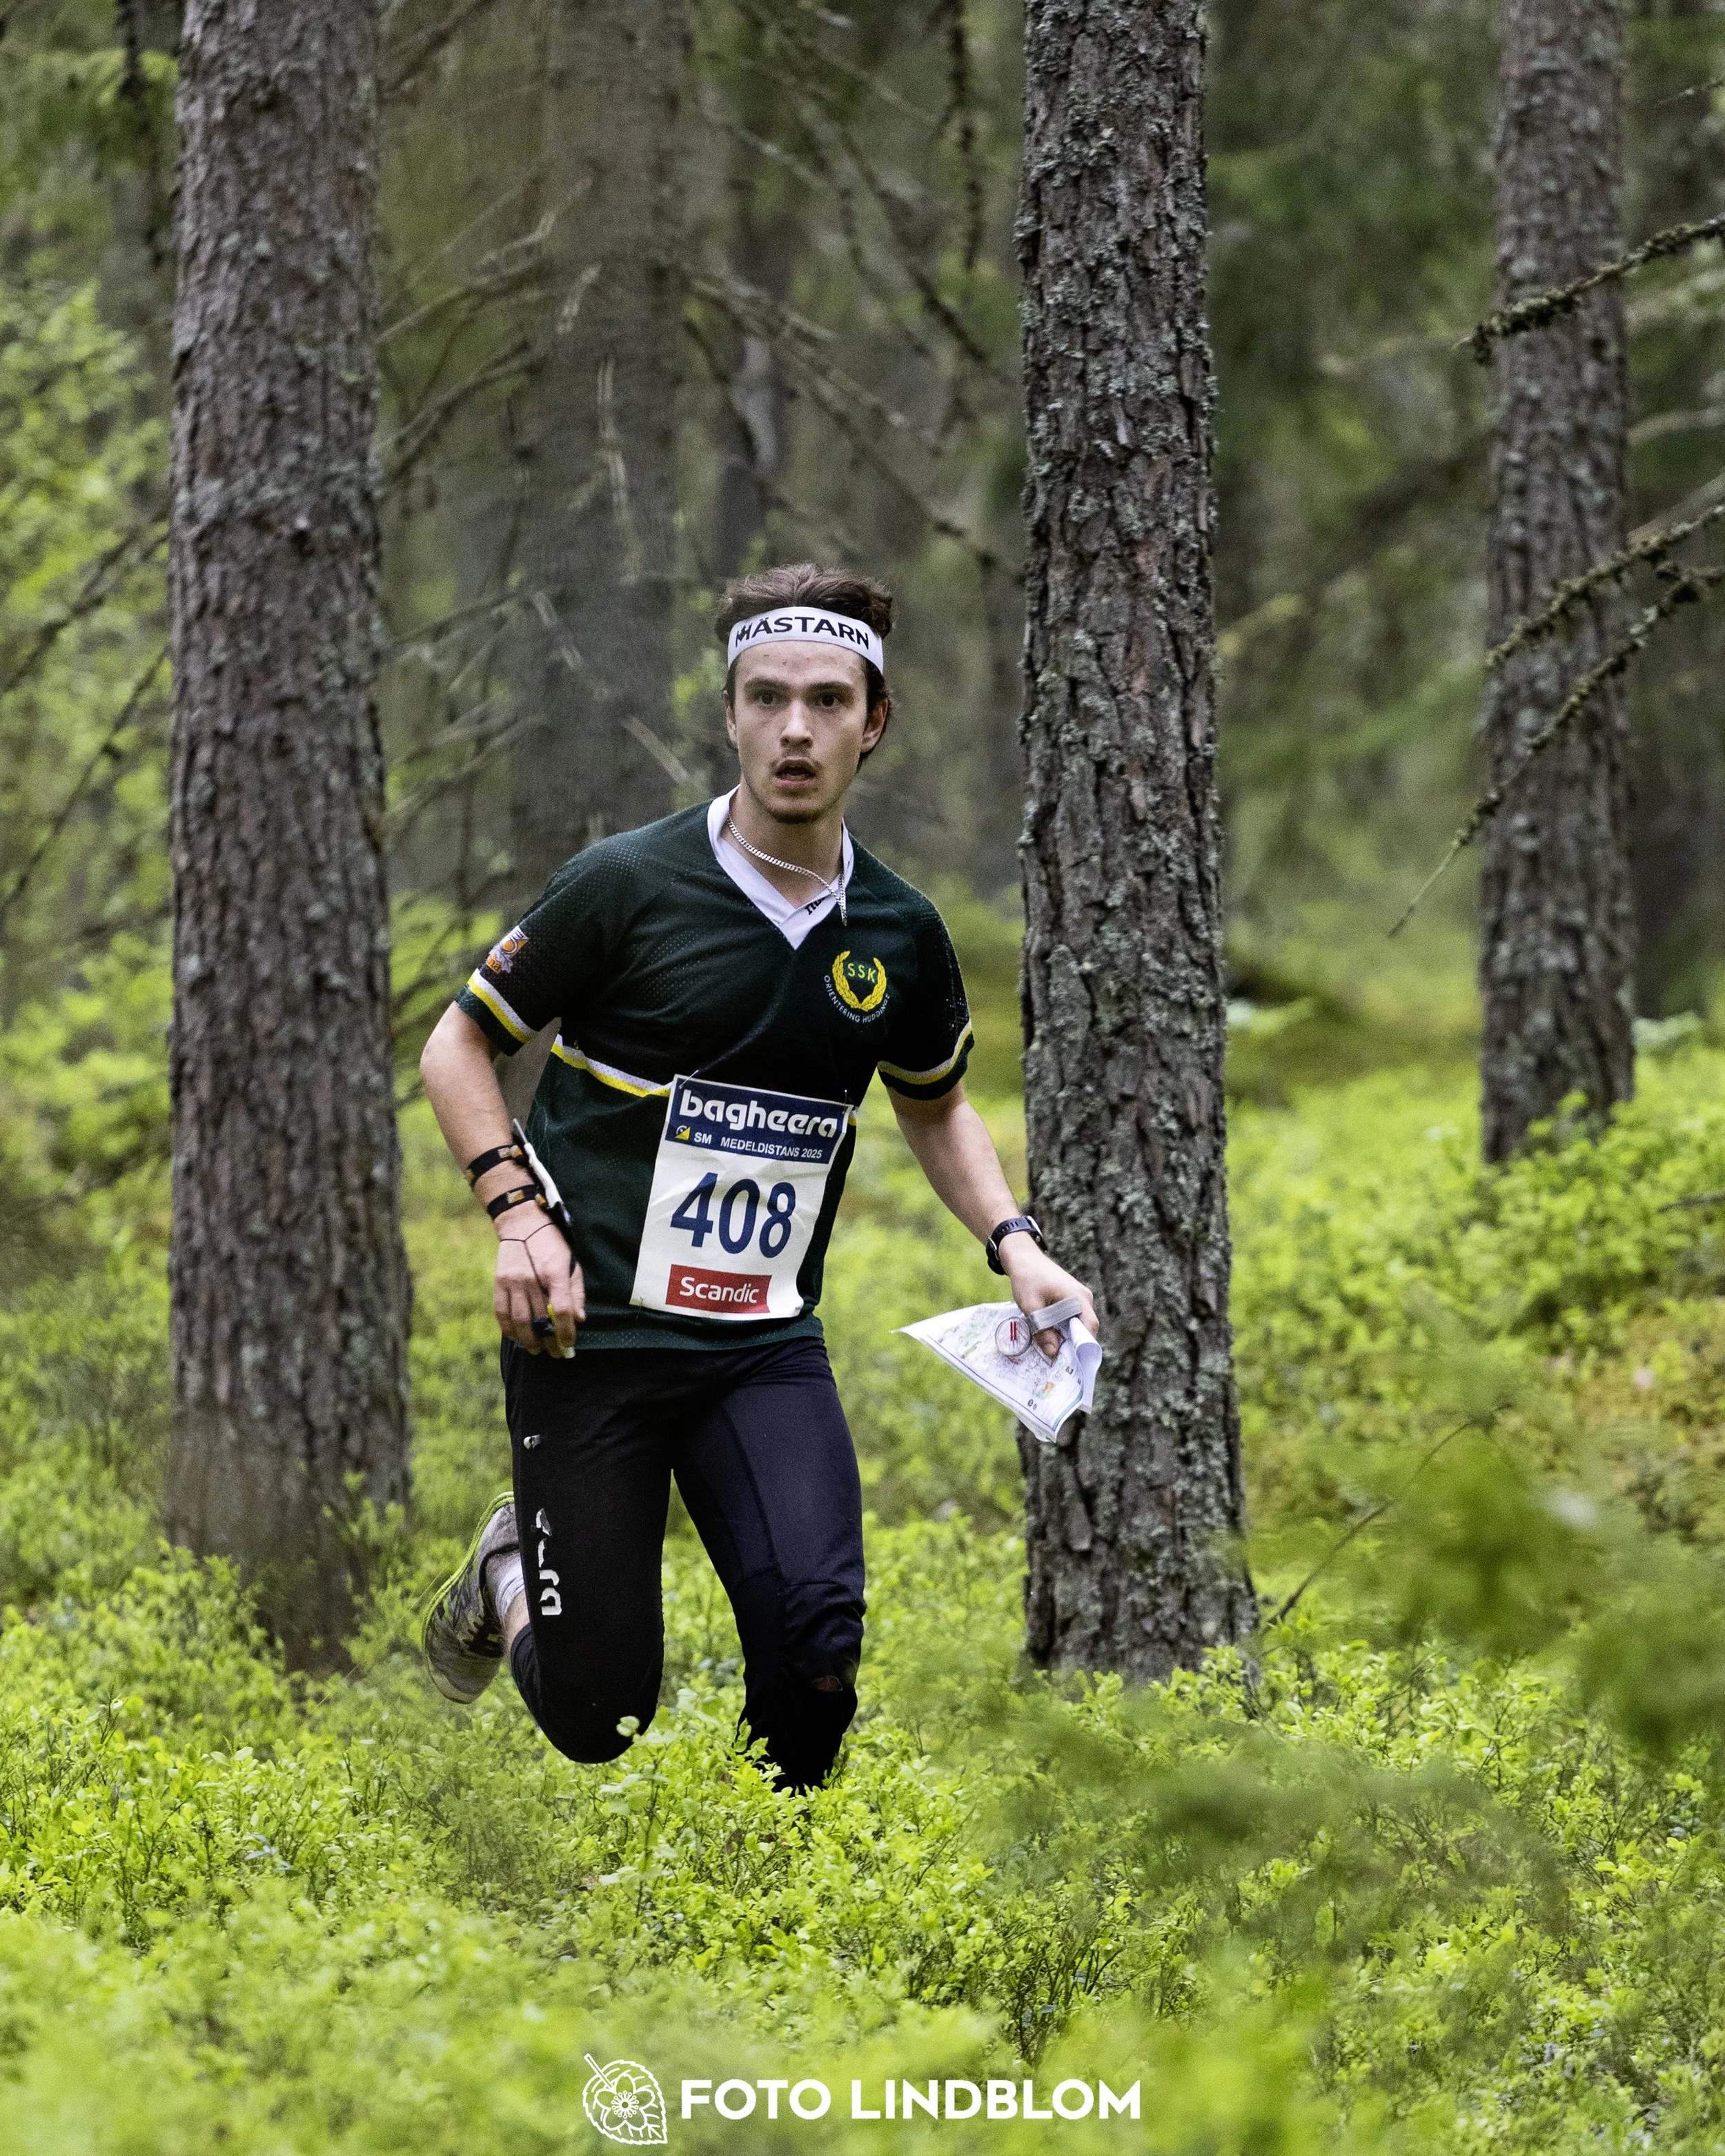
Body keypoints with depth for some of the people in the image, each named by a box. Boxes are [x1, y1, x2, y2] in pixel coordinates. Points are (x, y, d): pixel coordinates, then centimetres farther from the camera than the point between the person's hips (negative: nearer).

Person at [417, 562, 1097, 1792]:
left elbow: (936, 1103, 22)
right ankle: (513, 1566, 34)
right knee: (598, 1718, -1)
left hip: (767, 1343, 3)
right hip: (593, 1330, -3)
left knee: (817, 1635, -21)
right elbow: (459, 1047, 1)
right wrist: (518, 1212, -13)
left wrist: (1016, 1244, 6)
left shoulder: (901, 932, 3)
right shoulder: (627, 886, -9)